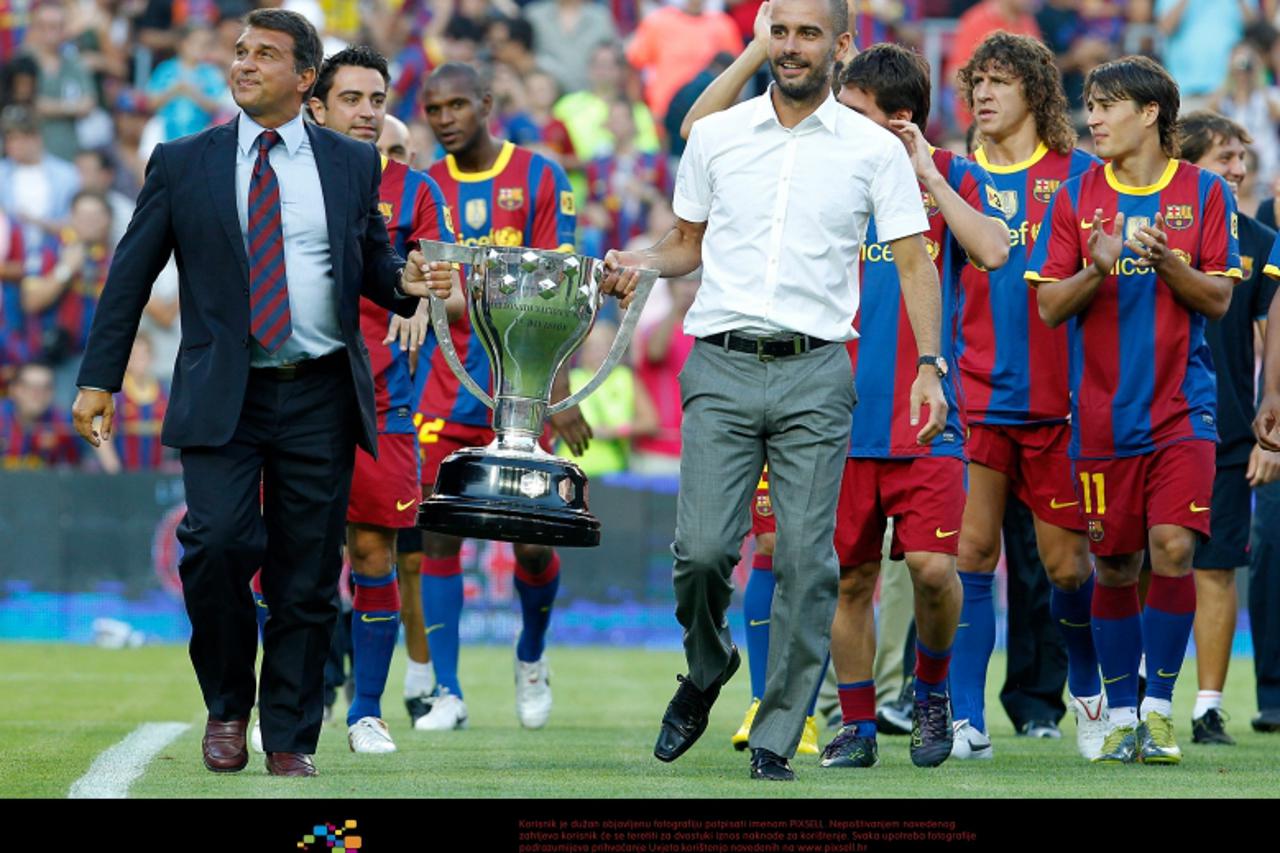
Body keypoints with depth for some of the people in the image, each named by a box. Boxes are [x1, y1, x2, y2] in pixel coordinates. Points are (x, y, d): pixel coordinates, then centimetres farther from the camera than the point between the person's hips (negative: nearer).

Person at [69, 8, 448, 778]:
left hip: (320, 398, 1)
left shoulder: (353, 164, 9)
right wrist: (98, 380, 3)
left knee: (307, 577, 2)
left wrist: (407, 283, -8)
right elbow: (131, 276, 8)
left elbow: (373, 267, 16)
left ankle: (291, 741, 13)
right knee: (219, 544, -18)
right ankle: (227, 706, 6)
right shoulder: (183, 164, 7)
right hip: (223, 397, -1)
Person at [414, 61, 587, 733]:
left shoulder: (539, 177, -1)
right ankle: (447, 694, 1)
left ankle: (531, 657, 27)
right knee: (439, 536, -5)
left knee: (533, 544, -2)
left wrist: (558, 389, -10)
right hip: (449, 385, 2)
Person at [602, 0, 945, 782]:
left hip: (815, 373, -1)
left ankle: (776, 739, 6)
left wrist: (929, 366, -7)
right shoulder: (715, 136, 11)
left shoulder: (874, 149, 5)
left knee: (806, 559, -4)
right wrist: (639, 267, -1)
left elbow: (914, 261, 4)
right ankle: (706, 667, 22)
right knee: (703, 548, -9)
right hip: (721, 367, 1)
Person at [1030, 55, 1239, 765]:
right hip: (1102, 408, 1)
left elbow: (1218, 299, 0)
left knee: (1172, 547, -13)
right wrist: (1098, 268, -17)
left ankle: (1160, 710, -3)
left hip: (1181, 406, -1)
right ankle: (1121, 713, 15)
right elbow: (1050, 306, 2)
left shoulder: (1203, 192, 3)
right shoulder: (1076, 197, 5)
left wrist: (1165, 259, -17)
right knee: (1114, 565, 4)